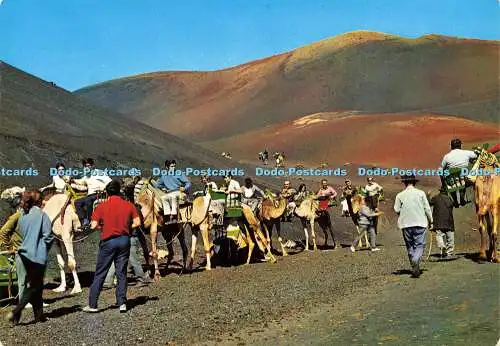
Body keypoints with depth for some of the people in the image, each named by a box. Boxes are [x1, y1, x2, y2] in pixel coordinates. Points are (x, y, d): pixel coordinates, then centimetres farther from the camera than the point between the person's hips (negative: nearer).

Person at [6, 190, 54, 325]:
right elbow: (48, 235, -15)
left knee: (32, 284, 14)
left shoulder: (23, 215, 9)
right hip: (38, 255, -7)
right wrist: (45, 247, 1)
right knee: (34, 286, 1)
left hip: (25, 253, 7)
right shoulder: (41, 214, -11)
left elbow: (22, 233, 14)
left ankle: (39, 315, 18)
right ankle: (16, 313, -11)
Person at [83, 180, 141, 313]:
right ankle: (122, 303, 9)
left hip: (108, 241, -2)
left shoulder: (101, 206, -6)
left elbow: (94, 225, -10)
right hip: (124, 240, 2)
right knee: (122, 273, 11)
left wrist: (102, 227, 9)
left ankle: (92, 305, 9)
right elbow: (137, 222, -2)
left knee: (100, 274, 6)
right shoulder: (129, 205, 1)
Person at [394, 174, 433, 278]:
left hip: (406, 224, 1)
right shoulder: (421, 193, -1)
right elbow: (427, 208, 0)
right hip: (420, 223, -1)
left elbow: (396, 209, -3)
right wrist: (430, 221, 11)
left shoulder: (400, 195, -1)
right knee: (419, 245, -1)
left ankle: (415, 268, 16)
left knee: (410, 246, 12)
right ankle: (416, 261, -28)